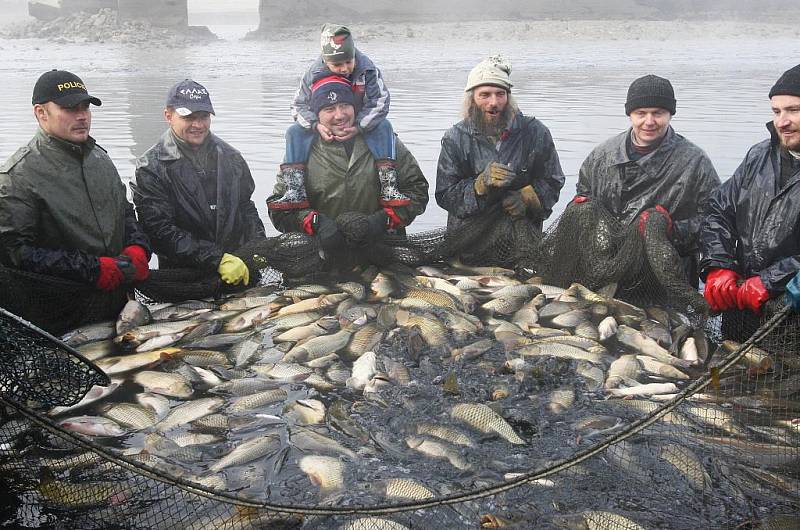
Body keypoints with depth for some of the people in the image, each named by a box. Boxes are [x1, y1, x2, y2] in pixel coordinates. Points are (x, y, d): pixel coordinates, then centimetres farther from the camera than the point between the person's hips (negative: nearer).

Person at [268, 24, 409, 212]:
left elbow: (379, 103, -22)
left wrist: (358, 127, -35)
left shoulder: (368, 69, -21)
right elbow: (300, 106, -12)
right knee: (295, 132, -22)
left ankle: (388, 188, -35)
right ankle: (295, 192, -29)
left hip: (360, 124, -1)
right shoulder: (314, 73, -18)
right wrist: (317, 125, -33)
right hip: (323, 125, 1)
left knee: (384, 127, -29)